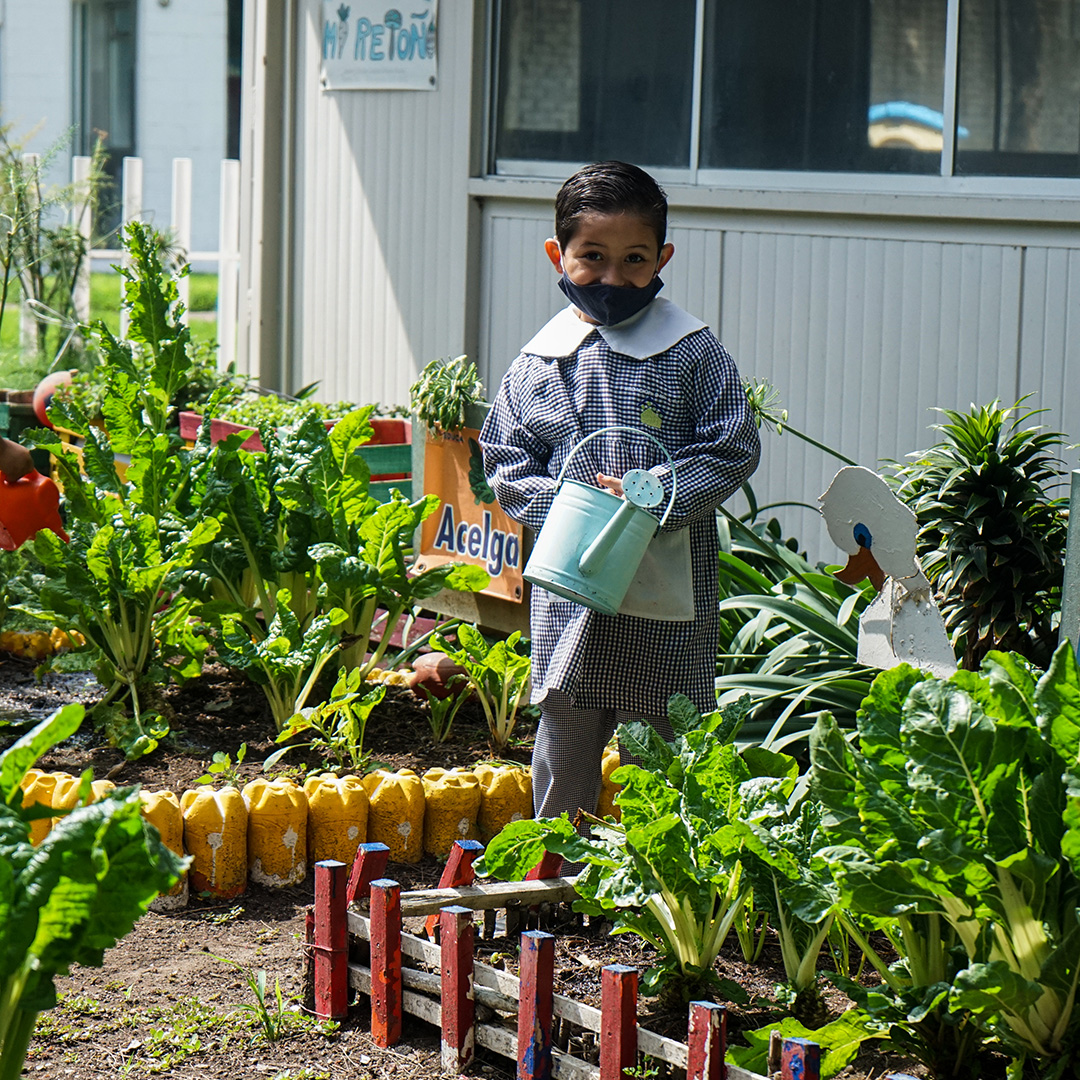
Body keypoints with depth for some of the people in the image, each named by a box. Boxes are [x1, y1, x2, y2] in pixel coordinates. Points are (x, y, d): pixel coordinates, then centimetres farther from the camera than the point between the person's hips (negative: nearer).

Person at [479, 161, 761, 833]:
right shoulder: (539, 362, 5)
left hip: (668, 597, -2)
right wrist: (561, 507, -11)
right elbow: (505, 464, 8)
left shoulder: (693, 353, -2)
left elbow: (732, 451, -4)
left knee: (661, 748, 4)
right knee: (565, 734, 11)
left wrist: (653, 495, -17)